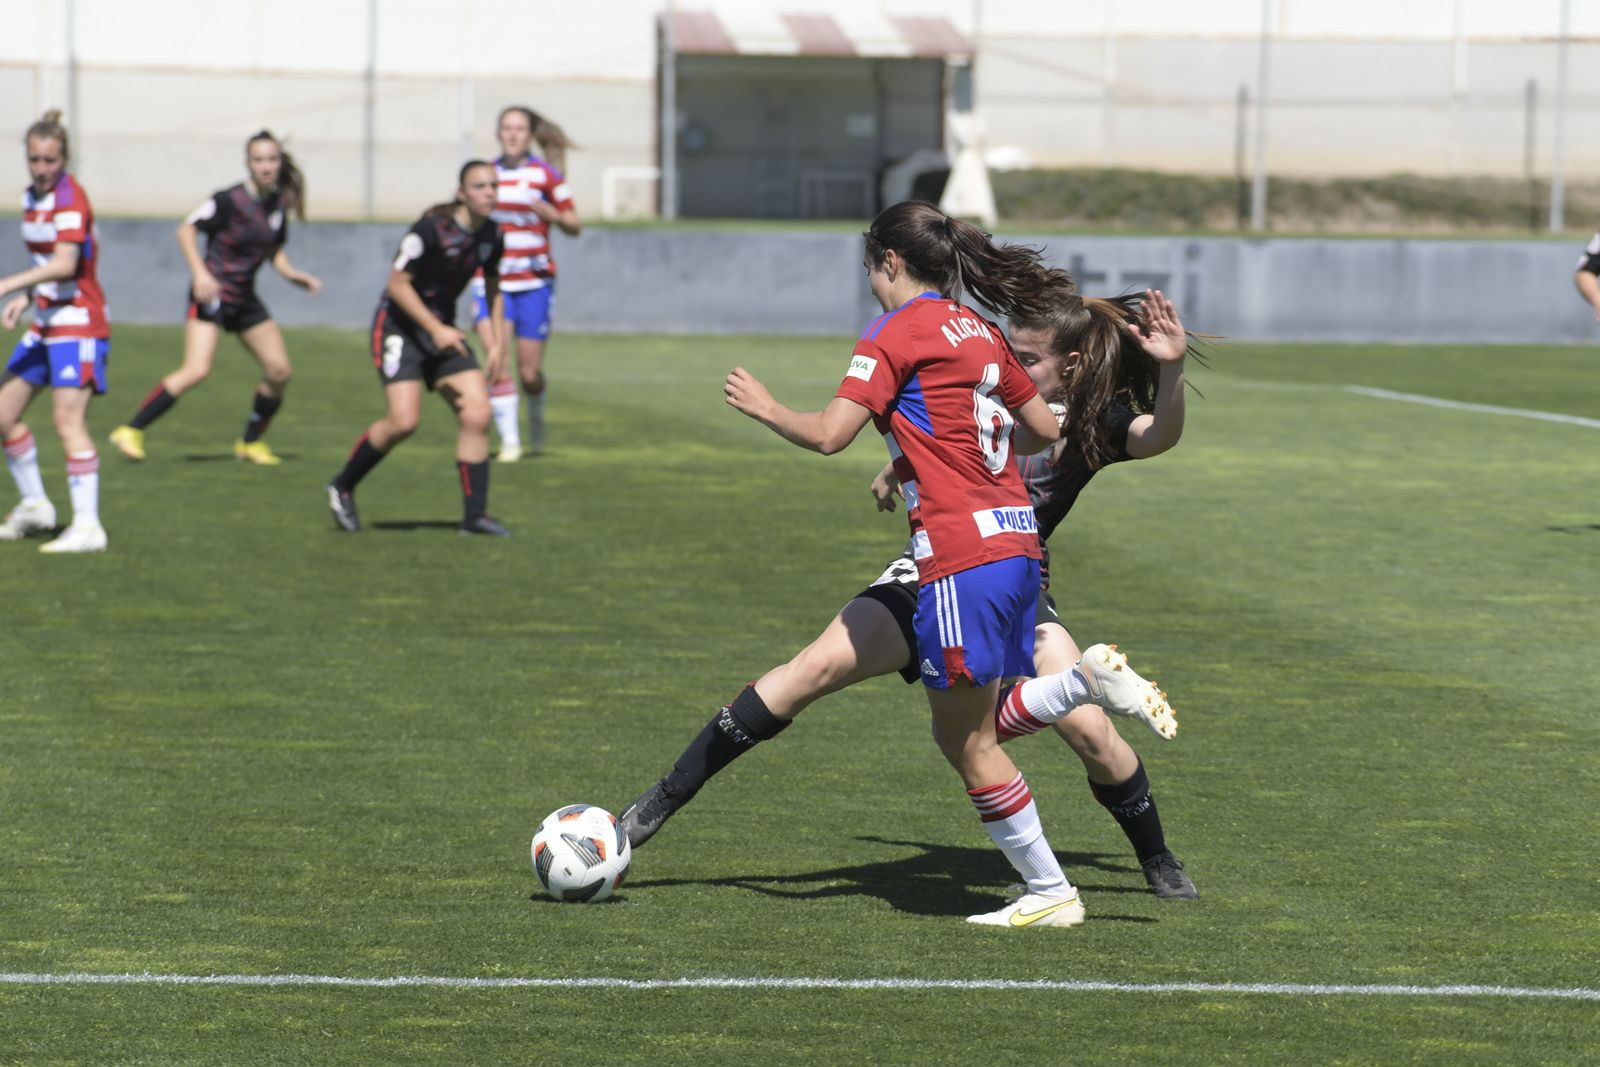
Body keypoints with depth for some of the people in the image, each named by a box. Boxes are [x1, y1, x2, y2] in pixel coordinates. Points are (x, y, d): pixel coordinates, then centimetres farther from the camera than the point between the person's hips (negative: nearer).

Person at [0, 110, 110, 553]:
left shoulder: (70, 200, -16)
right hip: (47, 323, 9)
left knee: (68, 419, -17)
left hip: (79, 322, -9)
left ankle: (88, 526, -17)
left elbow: (64, 264, -30)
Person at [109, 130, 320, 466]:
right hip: (212, 293, -7)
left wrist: (294, 275, 1)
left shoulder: (279, 205, 5)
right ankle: (131, 431, -16)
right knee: (197, 370, -21)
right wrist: (199, 272, -22)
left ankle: (251, 441, 21)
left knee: (279, 371, 3)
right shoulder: (229, 200, -15)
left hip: (244, 298, 7)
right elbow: (186, 229, -11)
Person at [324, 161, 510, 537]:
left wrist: (497, 340, 7)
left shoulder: (490, 236, 0)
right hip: (400, 325, -7)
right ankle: (342, 487, 5)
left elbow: (493, 288, 17)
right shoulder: (431, 229, -21)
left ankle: (475, 514, -2)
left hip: (443, 329, 7)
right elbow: (397, 283, -18)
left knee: (477, 414, -8)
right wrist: (436, 329, -21)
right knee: (403, 421, -18)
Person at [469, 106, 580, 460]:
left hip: (533, 284, -2)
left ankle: (536, 420, 34)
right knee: (498, 360, -18)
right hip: (491, 282, 2)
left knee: (529, 374, 1)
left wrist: (550, 213, -17)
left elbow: (575, 226, 0)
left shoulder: (546, 175, -2)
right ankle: (509, 441, -12)